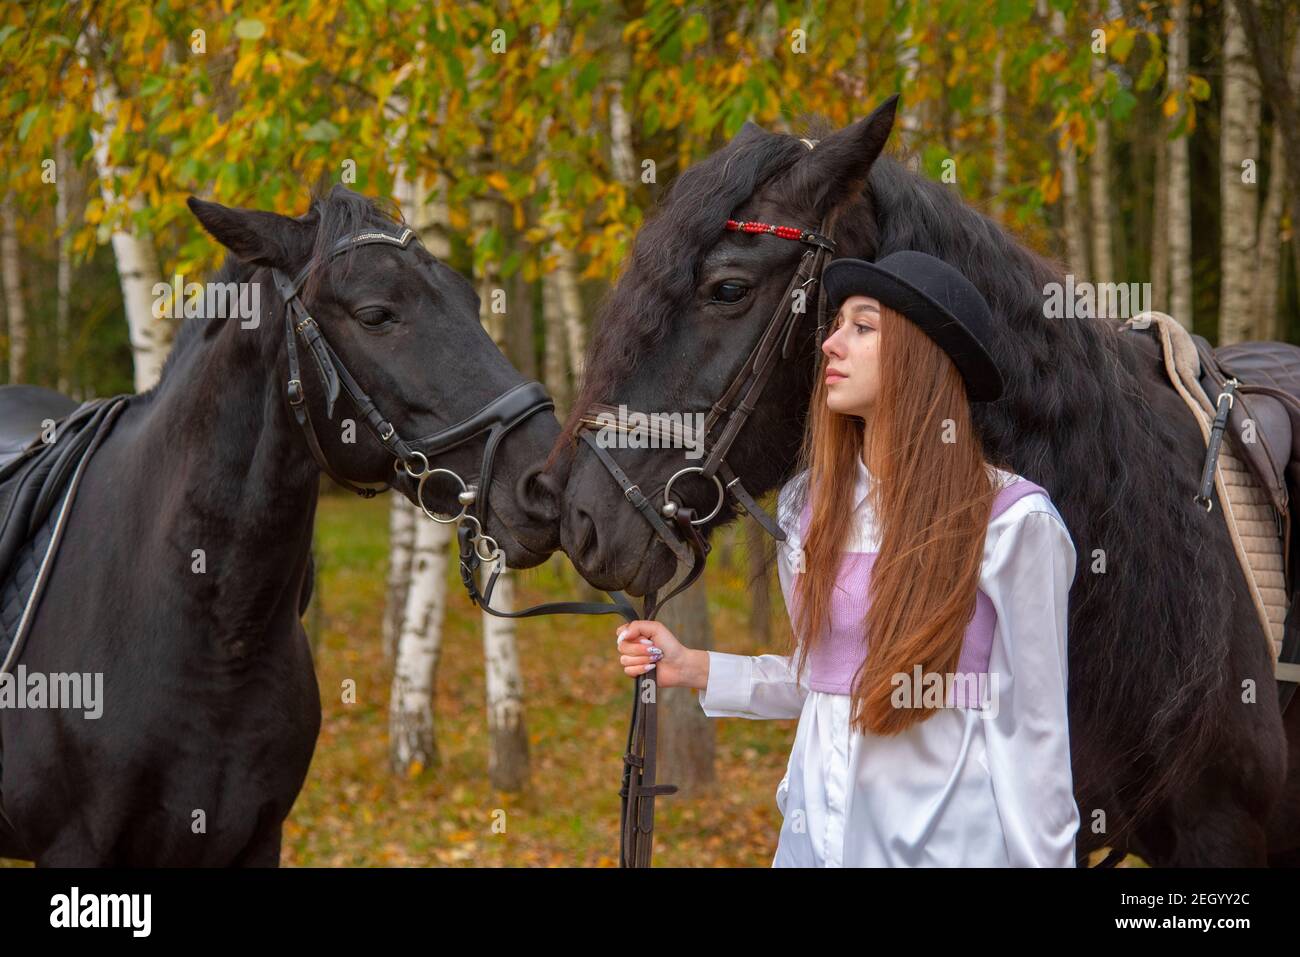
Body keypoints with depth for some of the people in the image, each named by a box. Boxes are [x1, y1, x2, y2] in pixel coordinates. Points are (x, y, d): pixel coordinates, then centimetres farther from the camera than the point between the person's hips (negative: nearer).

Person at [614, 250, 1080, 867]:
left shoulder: (1010, 521, -12)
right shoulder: (807, 505, 5)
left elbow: (1031, 730, -10)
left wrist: (1038, 859, -11)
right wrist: (693, 669, 4)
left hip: (948, 841, -5)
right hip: (816, 834, 5)